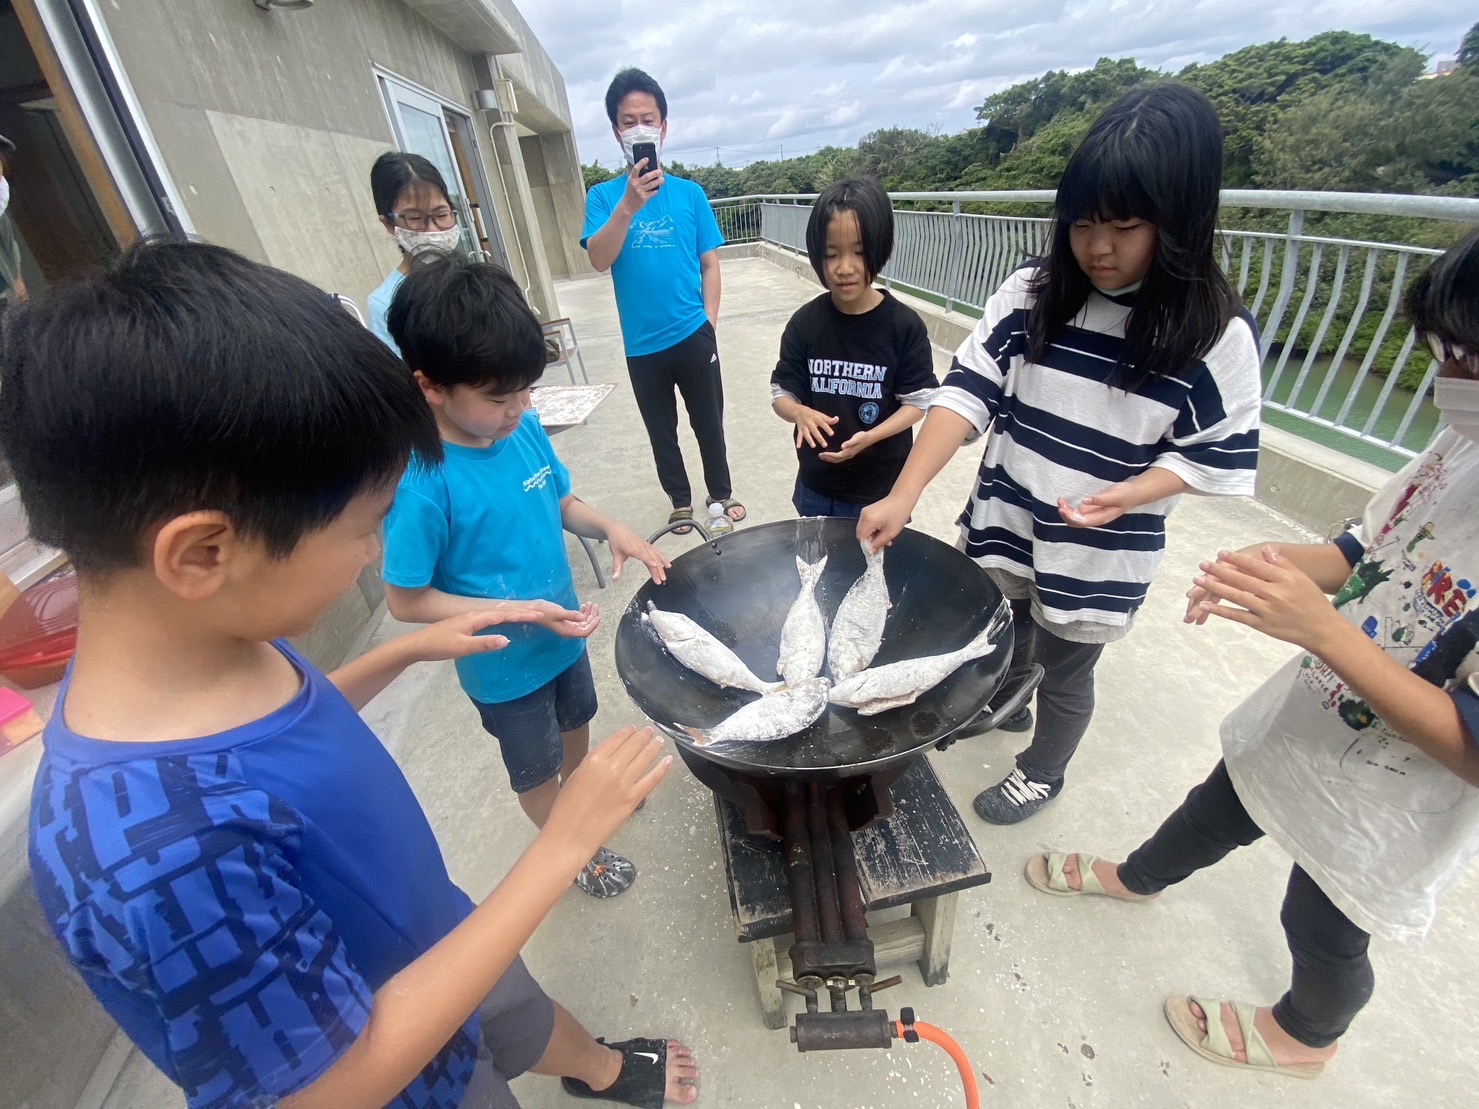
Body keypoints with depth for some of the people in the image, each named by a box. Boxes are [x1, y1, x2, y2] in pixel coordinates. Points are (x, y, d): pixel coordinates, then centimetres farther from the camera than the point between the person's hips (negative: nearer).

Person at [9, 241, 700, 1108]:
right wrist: (561, 850, -30)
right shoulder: (162, 846, -43)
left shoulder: (202, 645, -19)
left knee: (530, 1021, 33)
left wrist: (407, 651, -6)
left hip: (424, 955, 7)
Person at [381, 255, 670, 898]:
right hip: (506, 665, -5)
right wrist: (518, 612, -28)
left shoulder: (525, 428, -14)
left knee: (576, 723, 32)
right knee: (535, 769, 21)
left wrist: (609, 527, -17)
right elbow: (407, 602, -21)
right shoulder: (421, 483, -30)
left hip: (562, 632, 6)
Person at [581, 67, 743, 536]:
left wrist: (708, 321, -5)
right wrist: (629, 204, -27)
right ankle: (680, 501, 32)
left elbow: (710, 264, 4)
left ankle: (720, 496, 29)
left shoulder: (689, 193, 2)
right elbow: (599, 261, -15)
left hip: (692, 335, 0)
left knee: (708, 422, 10)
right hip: (641, 344, 1)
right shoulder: (604, 195, 0)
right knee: (661, 430, 13)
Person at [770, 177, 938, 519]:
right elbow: (781, 393, -2)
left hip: (882, 491, -2)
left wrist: (869, 437, -25)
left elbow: (918, 402, -8)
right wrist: (800, 412, -25)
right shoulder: (805, 323, -6)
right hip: (815, 490, 3)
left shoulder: (904, 325, -12)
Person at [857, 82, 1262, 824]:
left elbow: (1215, 453, -8)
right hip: (1004, 526, 3)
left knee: (1064, 672, 18)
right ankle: (1003, 705, 61)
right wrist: (903, 496, -27)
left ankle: (1042, 773, 48)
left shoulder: (1218, 337, -15)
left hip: (1098, 557, -3)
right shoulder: (1030, 295, -10)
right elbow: (967, 392, -16)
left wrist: (1129, 494, -27)